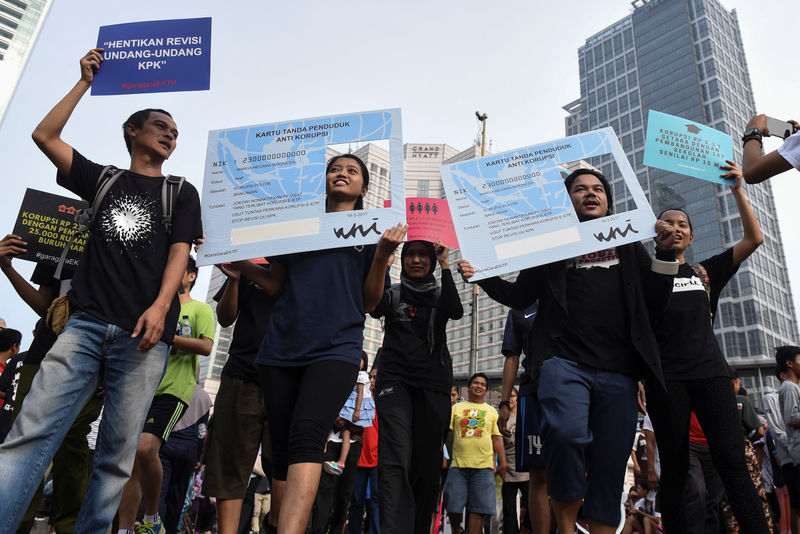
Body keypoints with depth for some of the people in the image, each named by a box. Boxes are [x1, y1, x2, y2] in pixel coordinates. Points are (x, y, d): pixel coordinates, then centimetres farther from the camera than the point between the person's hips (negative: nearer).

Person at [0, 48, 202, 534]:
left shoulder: (181, 193, 16)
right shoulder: (102, 179, 22)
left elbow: (179, 251, 3)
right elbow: (45, 136, 17)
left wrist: (161, 304, -13)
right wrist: (86, 82, 20)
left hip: (143, 333, -1)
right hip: (87, 324, 2)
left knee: (117, 457, -4)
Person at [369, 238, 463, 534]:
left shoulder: (440, 295, 14)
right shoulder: (392, 294, 12)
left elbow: (456, 311, -9)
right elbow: (374, 307, -11)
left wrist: (445, 265, -9)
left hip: (434, 385, 2)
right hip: (395, 380, -1)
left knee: (428, 465, 2)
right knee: (397, 462, -18)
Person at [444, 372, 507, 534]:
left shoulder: (492, 411, 17)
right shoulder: (456, 408, 14)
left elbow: (497, 437, 14)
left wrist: (503, 462, 6)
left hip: (483, 466, 0)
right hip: (458, 465, 0)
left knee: (477, 510, -5)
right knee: (453, 508, -1)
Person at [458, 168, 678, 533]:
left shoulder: (629, 245, 21)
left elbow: (655, 305, 16)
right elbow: (520, 297, 14)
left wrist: (665, 252, 5)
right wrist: (482, 276, -3)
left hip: (619, 370, 3)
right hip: (565, 361, -2)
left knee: (611, 464, 2)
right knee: (566, 434, -27)